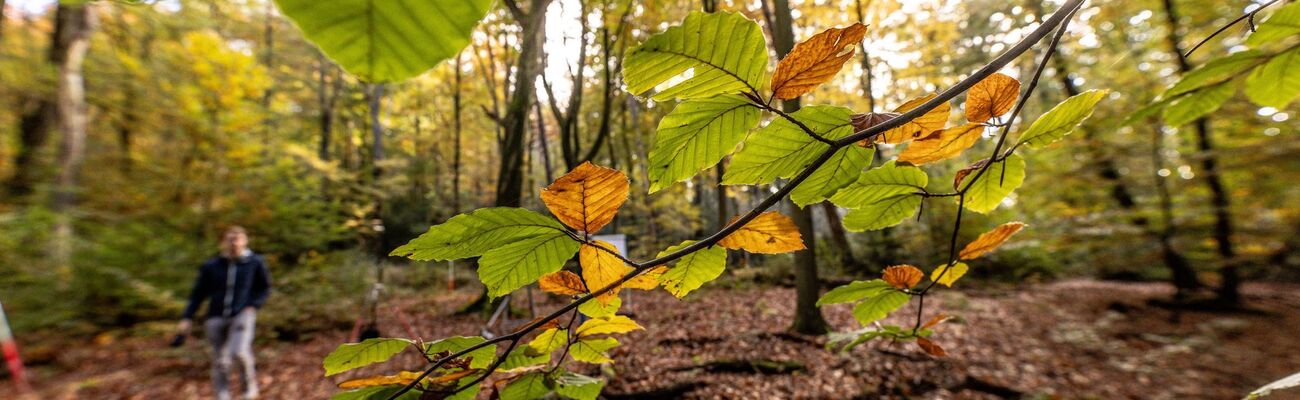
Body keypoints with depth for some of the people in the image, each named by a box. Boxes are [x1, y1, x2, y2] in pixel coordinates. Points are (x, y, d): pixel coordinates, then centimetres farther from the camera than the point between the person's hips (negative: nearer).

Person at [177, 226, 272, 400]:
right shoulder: (211, 266, 4)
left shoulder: (255, 263, 0)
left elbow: (265, 288, 10)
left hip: (242, 315, -3)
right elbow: (198, 293, 10)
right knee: (220, 361, 7)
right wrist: (187, 318, 3)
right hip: (217, 318, 3)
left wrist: (253, 306, -5)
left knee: (240, 353, -20)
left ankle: (249, 383, 8)